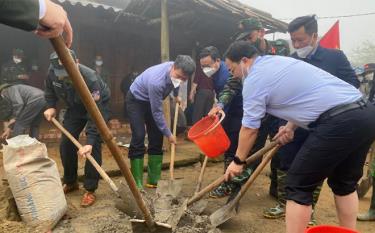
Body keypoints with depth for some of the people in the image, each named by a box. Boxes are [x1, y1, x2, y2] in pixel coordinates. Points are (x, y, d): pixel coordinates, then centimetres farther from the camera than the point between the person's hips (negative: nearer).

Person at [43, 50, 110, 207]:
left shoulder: (90, 78, -39)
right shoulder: (53, 72, -21)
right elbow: (50, 89, 5)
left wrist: (90, 141, -44)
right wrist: (51, 106, -10)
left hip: (98, 106, -5)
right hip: (75, 107, 6)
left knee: (93, 146, -16)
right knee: (66, 143, 2)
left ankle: (90, 190, -4)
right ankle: (70, 182, 22)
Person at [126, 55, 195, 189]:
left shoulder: (176, 70, -19)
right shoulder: (156, 82, -40)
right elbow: (157, 113, -30)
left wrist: (176, 96, 19)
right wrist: (168, 134, -22)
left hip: (152, 100, 7)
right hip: (136, 100, -7)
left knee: (156, 138, 1)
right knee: (139, 137, -18)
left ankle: (154, 180, 9)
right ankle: (137, 183, -9)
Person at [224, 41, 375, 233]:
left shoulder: (253, 80, -4)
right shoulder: (279, 60, 22)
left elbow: (249, 129, 1)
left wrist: (238, 161, 15)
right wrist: (291, 126, 22)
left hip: (339, 122, -10)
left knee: (298, 186, 2)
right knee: (344, 182, 24)